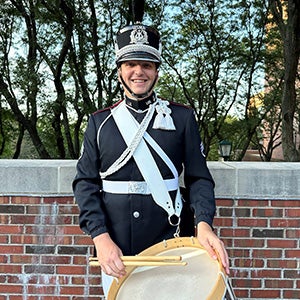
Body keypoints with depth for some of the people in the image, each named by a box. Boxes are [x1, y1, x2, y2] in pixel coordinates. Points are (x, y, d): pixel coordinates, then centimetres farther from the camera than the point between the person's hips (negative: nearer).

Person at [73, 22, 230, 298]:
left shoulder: (183, 118, 2)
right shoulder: (99, 122, 4)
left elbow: (199, 178, 0)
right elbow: (85, 183, 0)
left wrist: (203, 224, -18)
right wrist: (101, 238, -12)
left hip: (167, 249, -1)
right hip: (115, 252, 1)